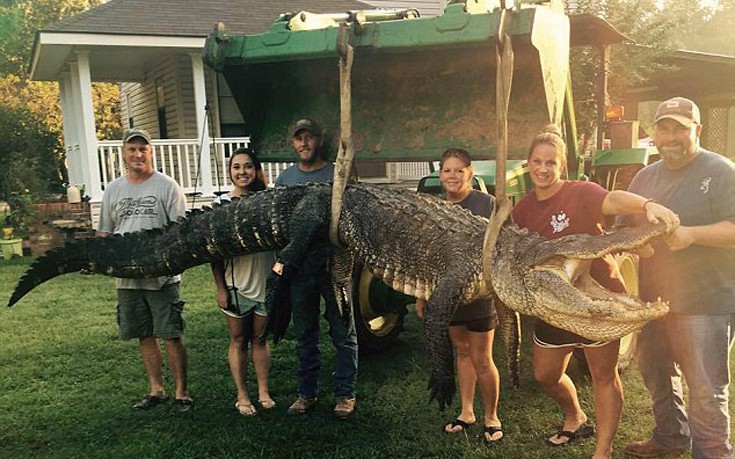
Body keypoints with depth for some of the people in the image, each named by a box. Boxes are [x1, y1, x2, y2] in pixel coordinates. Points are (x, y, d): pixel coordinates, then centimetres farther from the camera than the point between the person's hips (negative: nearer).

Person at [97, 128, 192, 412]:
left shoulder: (167, 186, -2)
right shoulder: (113, 190, 12)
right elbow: (104, 233, 17)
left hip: (162, 275, -4)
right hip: (126, 277, 5)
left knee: (171, 335, -2)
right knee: (145, 336, 13)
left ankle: (181, 393, 10)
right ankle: (156, 390, 26)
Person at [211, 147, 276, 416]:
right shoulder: (222, 204, -5)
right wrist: (220, 288, -7)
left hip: (265, 282, 2)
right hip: (236, 285, -2)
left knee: (260, 338, 13)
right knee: (238, 340, 9)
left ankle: (263, 392, 23)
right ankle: (241, 396, 19)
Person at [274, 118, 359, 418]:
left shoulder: (337, 174, -1)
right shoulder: (284, 178, 10)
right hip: (299, 268, 3)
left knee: (343, 334, 4)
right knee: (305, 336, 13)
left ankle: (345, 394, 16)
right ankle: (307, 393, 25)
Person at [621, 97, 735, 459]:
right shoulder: (645, 177, 12)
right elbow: (624, 228, 16)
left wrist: (691, 234, -27)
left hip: (705, 303, -7)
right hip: (653, 299, 7)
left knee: (705, 390, -1)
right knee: (656, 376, 20)